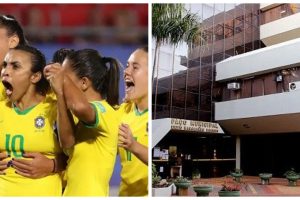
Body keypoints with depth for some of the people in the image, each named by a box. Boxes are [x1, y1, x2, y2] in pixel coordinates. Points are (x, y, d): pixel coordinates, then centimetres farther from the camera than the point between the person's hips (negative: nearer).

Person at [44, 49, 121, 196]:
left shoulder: (104, 111, -17)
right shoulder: (85, 114, 10)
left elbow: (79, 106, -42)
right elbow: (67, 141, -9)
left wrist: (64, 78, -20)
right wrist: (60, 93, -16)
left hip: (89, 193, -8)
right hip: (72, 192, 8)